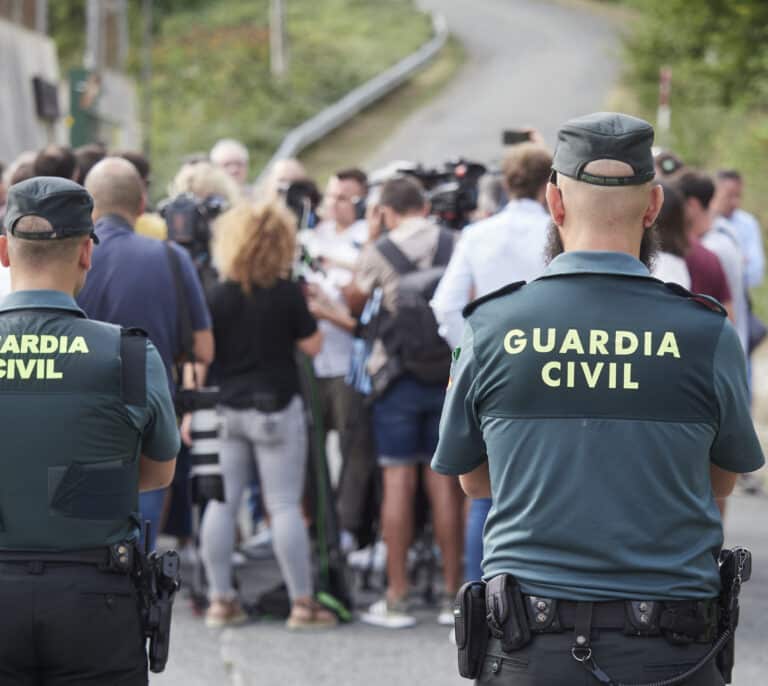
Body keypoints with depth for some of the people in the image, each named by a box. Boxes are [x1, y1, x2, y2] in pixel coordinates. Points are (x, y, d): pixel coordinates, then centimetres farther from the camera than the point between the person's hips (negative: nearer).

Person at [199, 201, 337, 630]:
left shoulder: (218, 294, -1)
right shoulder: (287, 293, -9)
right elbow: (312, 346, -2)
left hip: (225, 410, 3)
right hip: (276, 409, -3)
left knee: (221, 504, 8)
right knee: (285, 505, 0)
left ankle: (221, 599, 10)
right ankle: (303, 602, 3)